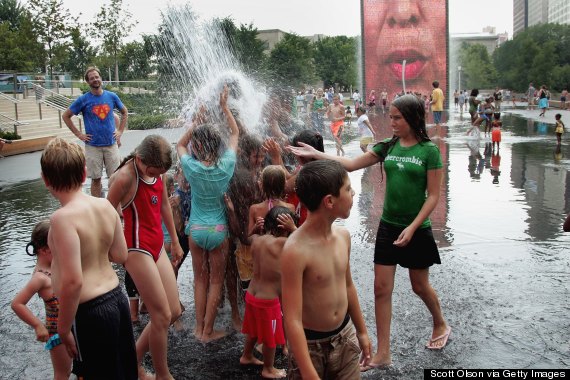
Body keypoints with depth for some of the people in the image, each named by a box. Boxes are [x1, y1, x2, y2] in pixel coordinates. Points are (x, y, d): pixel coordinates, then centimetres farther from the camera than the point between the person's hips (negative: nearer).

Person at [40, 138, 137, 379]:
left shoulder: (63, 218, -22)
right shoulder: (105, 206, -2)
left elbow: (73, 281, -25)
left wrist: (63, 329, -14)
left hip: (89, 311, -7)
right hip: (116, 297, 7)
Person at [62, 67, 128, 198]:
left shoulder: (111, 96, 4)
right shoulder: (83, 99, -2)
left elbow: (124, 112, 19)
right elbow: (66, 116, 5)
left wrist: (120, 131, 8)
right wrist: (79, 134, -2)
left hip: (111, 144, 2)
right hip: (93, 146, -1)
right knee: (96, 179, 4)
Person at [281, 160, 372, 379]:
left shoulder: (343, 236, -4)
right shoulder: (296, 250, -27)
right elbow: (292, 320, -26)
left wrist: (361, 331, 19)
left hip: (345, 336, 6)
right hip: (311, 344, -6)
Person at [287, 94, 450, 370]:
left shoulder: (429, 151, -11)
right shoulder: (388, 146, 2)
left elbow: (433, 196, -12)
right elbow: (352, 164, 0)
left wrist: (412, 228, -18)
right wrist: (316, 155, -8)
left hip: (417, 229, -4)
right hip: (388, 225, 4)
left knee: (420, 286, 13)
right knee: (381, 288, 4)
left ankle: (441, 325, 44)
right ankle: (383, 353, 15)